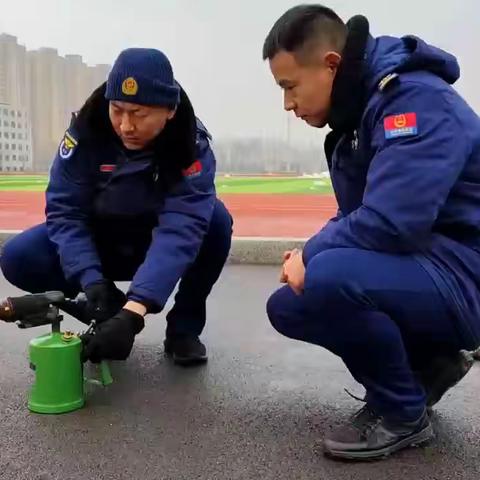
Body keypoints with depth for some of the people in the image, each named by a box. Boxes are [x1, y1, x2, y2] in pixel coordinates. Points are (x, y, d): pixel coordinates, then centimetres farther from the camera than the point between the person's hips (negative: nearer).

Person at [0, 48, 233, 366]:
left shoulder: (192, 146, -26)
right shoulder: (86, 131, -22)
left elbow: (181, 228, -38)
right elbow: (65, 211, -22)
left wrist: (135, 310, -50)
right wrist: (92, 281, -39)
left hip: (160, 246, -1)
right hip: (101, 243, 2)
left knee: (215, 220, -32)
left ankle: (184, 328, -9)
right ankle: (111, 308, 2)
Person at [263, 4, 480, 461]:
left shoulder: (417, 100, -20)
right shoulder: (357, 114, 10)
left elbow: (389, 223, -31)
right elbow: (355, 217, 15)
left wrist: (311, 255, -14)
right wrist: (310, 255, -4)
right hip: (415, 268, 9)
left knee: (332, 275, -33)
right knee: (287, 306, 9)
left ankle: (402, 413, -8)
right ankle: (426, 362, 12)